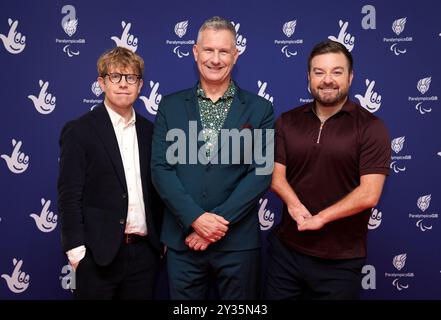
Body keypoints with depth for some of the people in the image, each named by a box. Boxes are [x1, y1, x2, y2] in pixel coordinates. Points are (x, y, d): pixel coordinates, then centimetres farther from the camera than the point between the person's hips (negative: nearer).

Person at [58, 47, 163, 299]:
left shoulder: (149, 131, 9)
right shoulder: (79, 131, -4)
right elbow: (69, 196, -7)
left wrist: (162, 239, 7)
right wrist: (76, 250, -11)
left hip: (145, 251, 4)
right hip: (99, 254, -4)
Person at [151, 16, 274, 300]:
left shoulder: (260, 109, 1)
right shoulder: (170, 106, 4)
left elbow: (262, 172, -6)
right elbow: (160, 167, -2)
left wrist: (220, 221, -13)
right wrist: (196, 218, -13)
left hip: (239, 240, -1)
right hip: (182, 238, 1)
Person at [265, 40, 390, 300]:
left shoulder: (371, 127, -8)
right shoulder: (287, 122, 4)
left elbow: (369, 194, -14)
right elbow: (276, 174, -1)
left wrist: (319, 218, -11)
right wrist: (295, 205, -18)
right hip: (286, 250, 3)